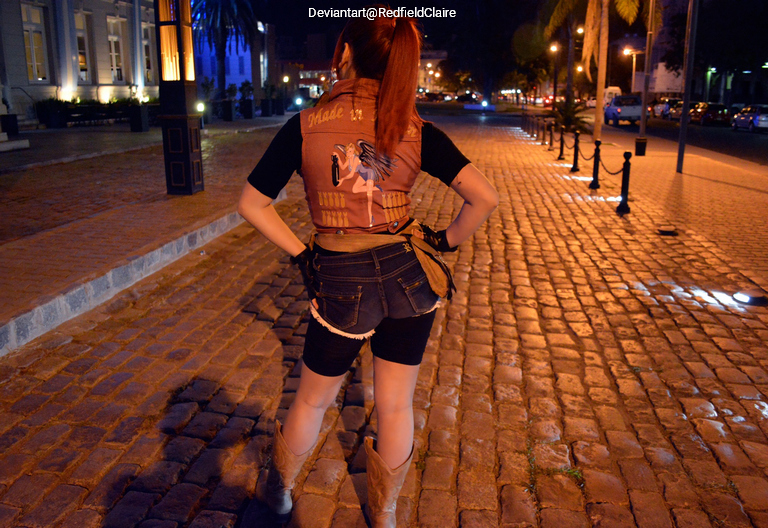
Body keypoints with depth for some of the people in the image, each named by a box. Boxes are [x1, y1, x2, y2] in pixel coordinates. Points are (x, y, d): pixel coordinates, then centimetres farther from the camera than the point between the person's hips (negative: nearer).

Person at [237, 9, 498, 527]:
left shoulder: (306, 126, -7)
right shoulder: (416, 130, -4)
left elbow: (252, 204, -2)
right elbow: (485, 197, -8)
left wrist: (300, 253, 4)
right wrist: (447, 240, 7)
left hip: (342, 282, -1)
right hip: (410, 275, 2)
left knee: (314, 398, 22)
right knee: (396, 405, 17)